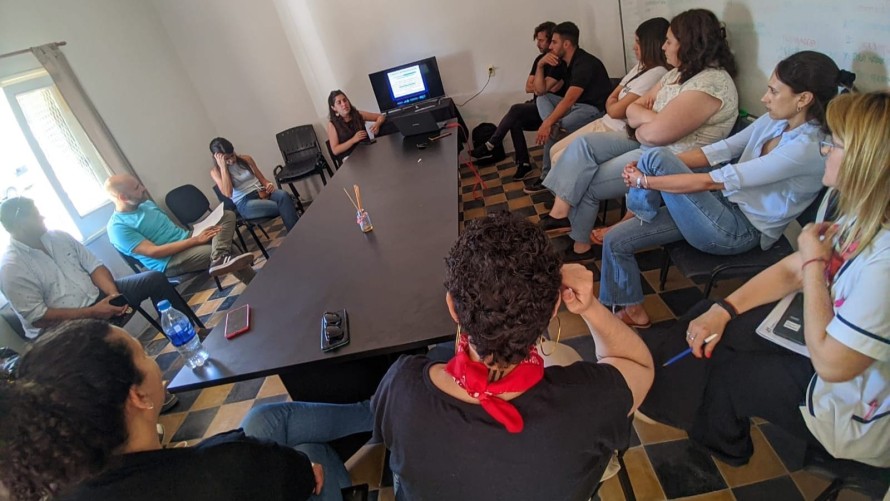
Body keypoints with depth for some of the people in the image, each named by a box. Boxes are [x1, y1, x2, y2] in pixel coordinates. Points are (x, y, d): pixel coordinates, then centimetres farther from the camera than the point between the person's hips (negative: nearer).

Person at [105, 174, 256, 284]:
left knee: (227, 215, -10)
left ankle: (220, 259, -34)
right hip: (169, 261, -8)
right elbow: (153, 252, -20)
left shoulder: (146, 204, 14)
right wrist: (195, 240, -21)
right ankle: (256, 285, -20)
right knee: (219, 253, -33)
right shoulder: (118, 226, -11)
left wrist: (196, 233, 2)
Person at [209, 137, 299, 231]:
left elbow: (262, 178, 18)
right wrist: (223, 167, -13)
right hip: (245, 203, -4)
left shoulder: (246, 159, 12)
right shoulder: (215, 171, 2)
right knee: (283, 207, -33)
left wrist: (268, 185, -7)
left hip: (260, 193, 4)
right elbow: (228, 193, -15)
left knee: (283, 196, -34)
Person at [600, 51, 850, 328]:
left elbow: (712, 181, -26)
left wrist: (645, 181, -20)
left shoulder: (805, 149, -22)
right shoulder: (775, 120, 3)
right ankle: (632, 310, 16)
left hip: (740, 232, -8)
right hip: (726, 207, 8)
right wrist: (651, 169, -10)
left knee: (656, 157, -20)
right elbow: (718, 151, 2)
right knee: (616, 240, -2)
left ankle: (641, 214, 9)